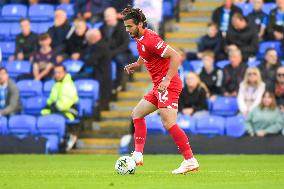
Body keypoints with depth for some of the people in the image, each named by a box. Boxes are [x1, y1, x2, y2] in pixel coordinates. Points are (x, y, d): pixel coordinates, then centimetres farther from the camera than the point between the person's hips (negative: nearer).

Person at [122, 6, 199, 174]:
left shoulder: (150, 39, -18)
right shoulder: (139, 39, 12)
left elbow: (176, 57, -23)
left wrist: (167, 80, -27)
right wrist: (136, 65, 16)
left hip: (168, 85, -11)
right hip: (159, 86, 11)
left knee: (169, 123, -19)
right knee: (137, 113, 15)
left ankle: (190, 160, -19)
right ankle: (138, 154, 12)